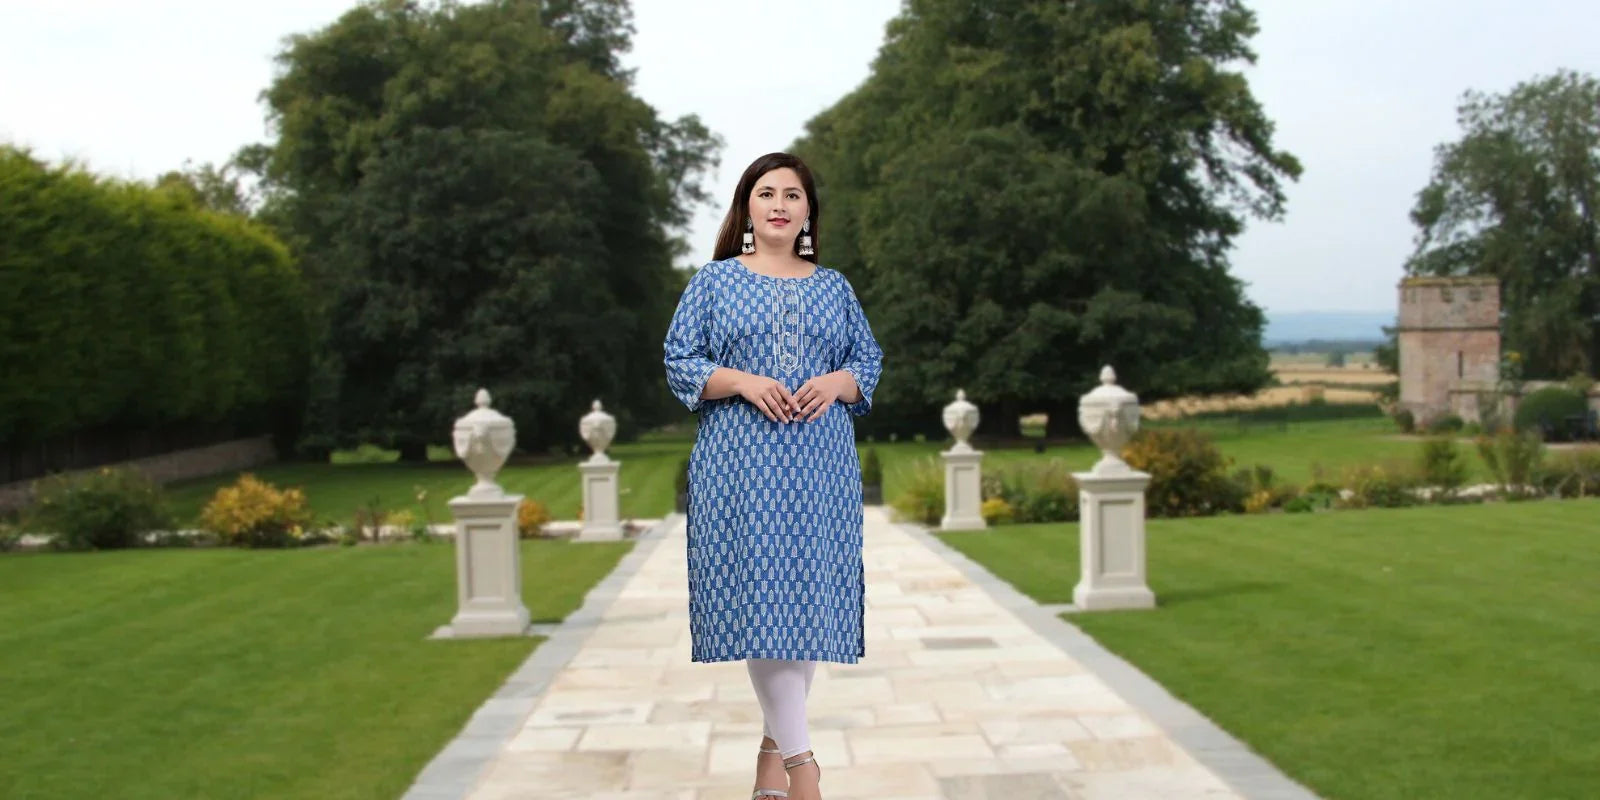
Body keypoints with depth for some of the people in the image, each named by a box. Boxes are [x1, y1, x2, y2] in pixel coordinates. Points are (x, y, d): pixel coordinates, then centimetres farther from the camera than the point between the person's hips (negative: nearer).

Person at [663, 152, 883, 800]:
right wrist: (743, 382, -13)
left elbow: (870, 363, 14)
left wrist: (837, 383, -8)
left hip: (821, 464, 3)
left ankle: (775, 744, 15)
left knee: (809, 597, 1)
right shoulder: (714, 281, 9)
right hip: (741, 460, -2)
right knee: (759, 595, -9)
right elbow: (680, 361, 3)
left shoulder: (834, 286, 16)